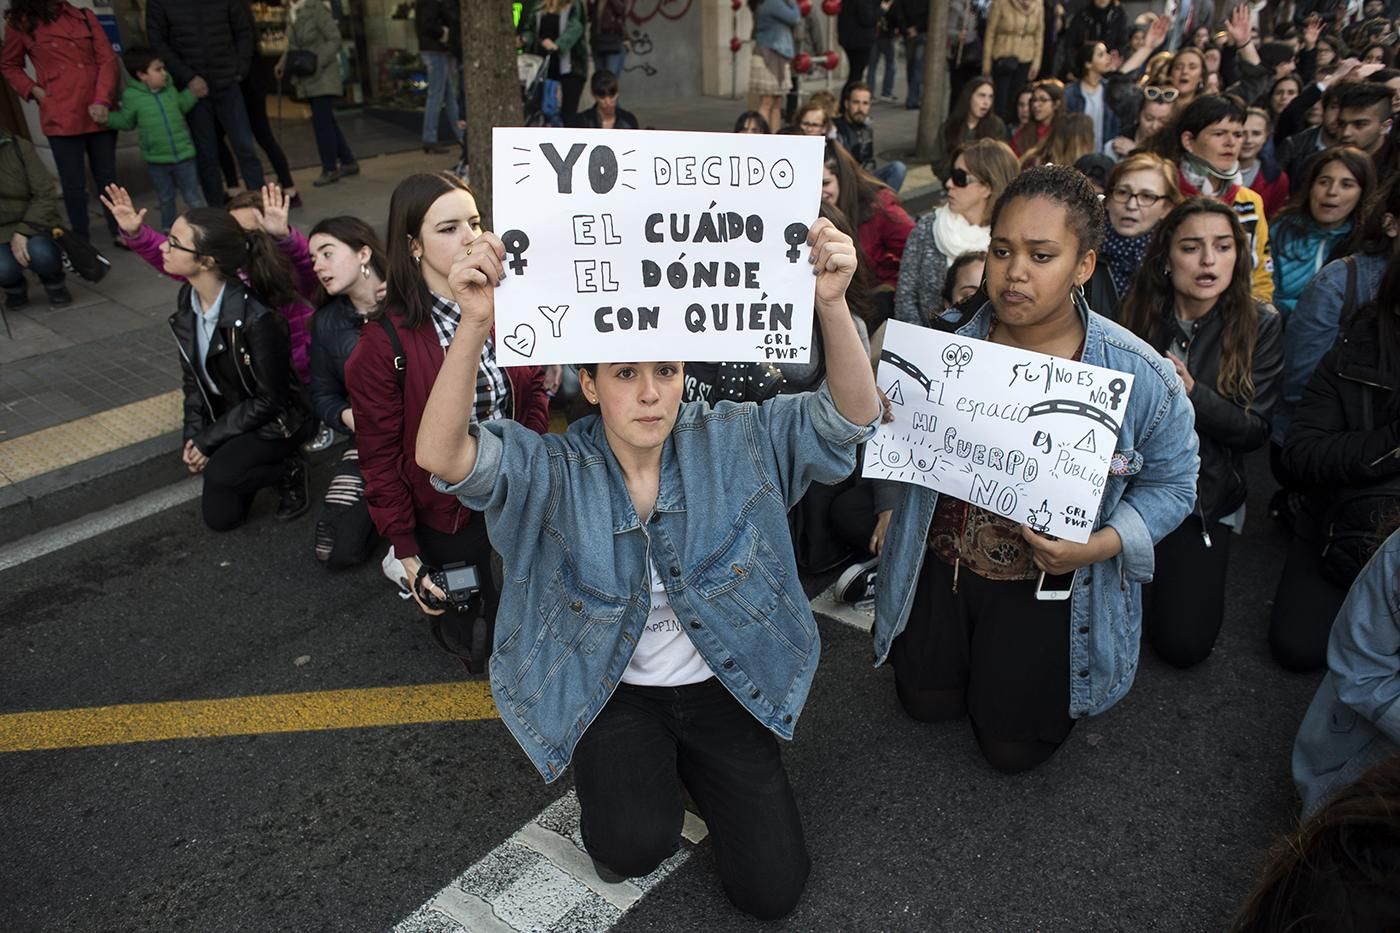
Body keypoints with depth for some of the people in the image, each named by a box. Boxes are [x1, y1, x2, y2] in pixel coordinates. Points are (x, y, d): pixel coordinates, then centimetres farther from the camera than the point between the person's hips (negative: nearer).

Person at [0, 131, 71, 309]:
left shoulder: (19, 147, -8)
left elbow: (46, 194, -10)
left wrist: (24, 232, -21)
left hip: (35, 224, 0)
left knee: (41, 253, -34)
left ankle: (54, 284, 3)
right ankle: (15, 289, 9)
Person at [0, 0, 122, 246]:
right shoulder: (20, 24, 3)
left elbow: (108, 59, 1)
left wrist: (102, 100, -11)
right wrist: (35, 91, -2)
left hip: (99, 113, 2)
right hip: (61, 117, -2)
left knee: (107, 177, 9)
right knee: (74, 183, 2)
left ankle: (120, 231, 21)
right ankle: (81, 241, 13)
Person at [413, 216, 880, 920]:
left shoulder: (733, 442, -12)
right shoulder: (554, 473, -16)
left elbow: (852, 414, -21)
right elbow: (440, 456, -32)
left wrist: (831, 303, -40)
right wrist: (475, 324, -48)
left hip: (723, 685, 2)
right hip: (614, 692, -1)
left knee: (772, 891, 1)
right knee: (634, 848, -23)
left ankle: (692, 765, 28)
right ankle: (631, 775, 13)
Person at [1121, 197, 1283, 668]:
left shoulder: (1260, 325, -3)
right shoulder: (1137, 313, -2)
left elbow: (1257, 430, -6)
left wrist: (1193, 394, -22)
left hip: (1204, 497, 0)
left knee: (1183, 644, -9)